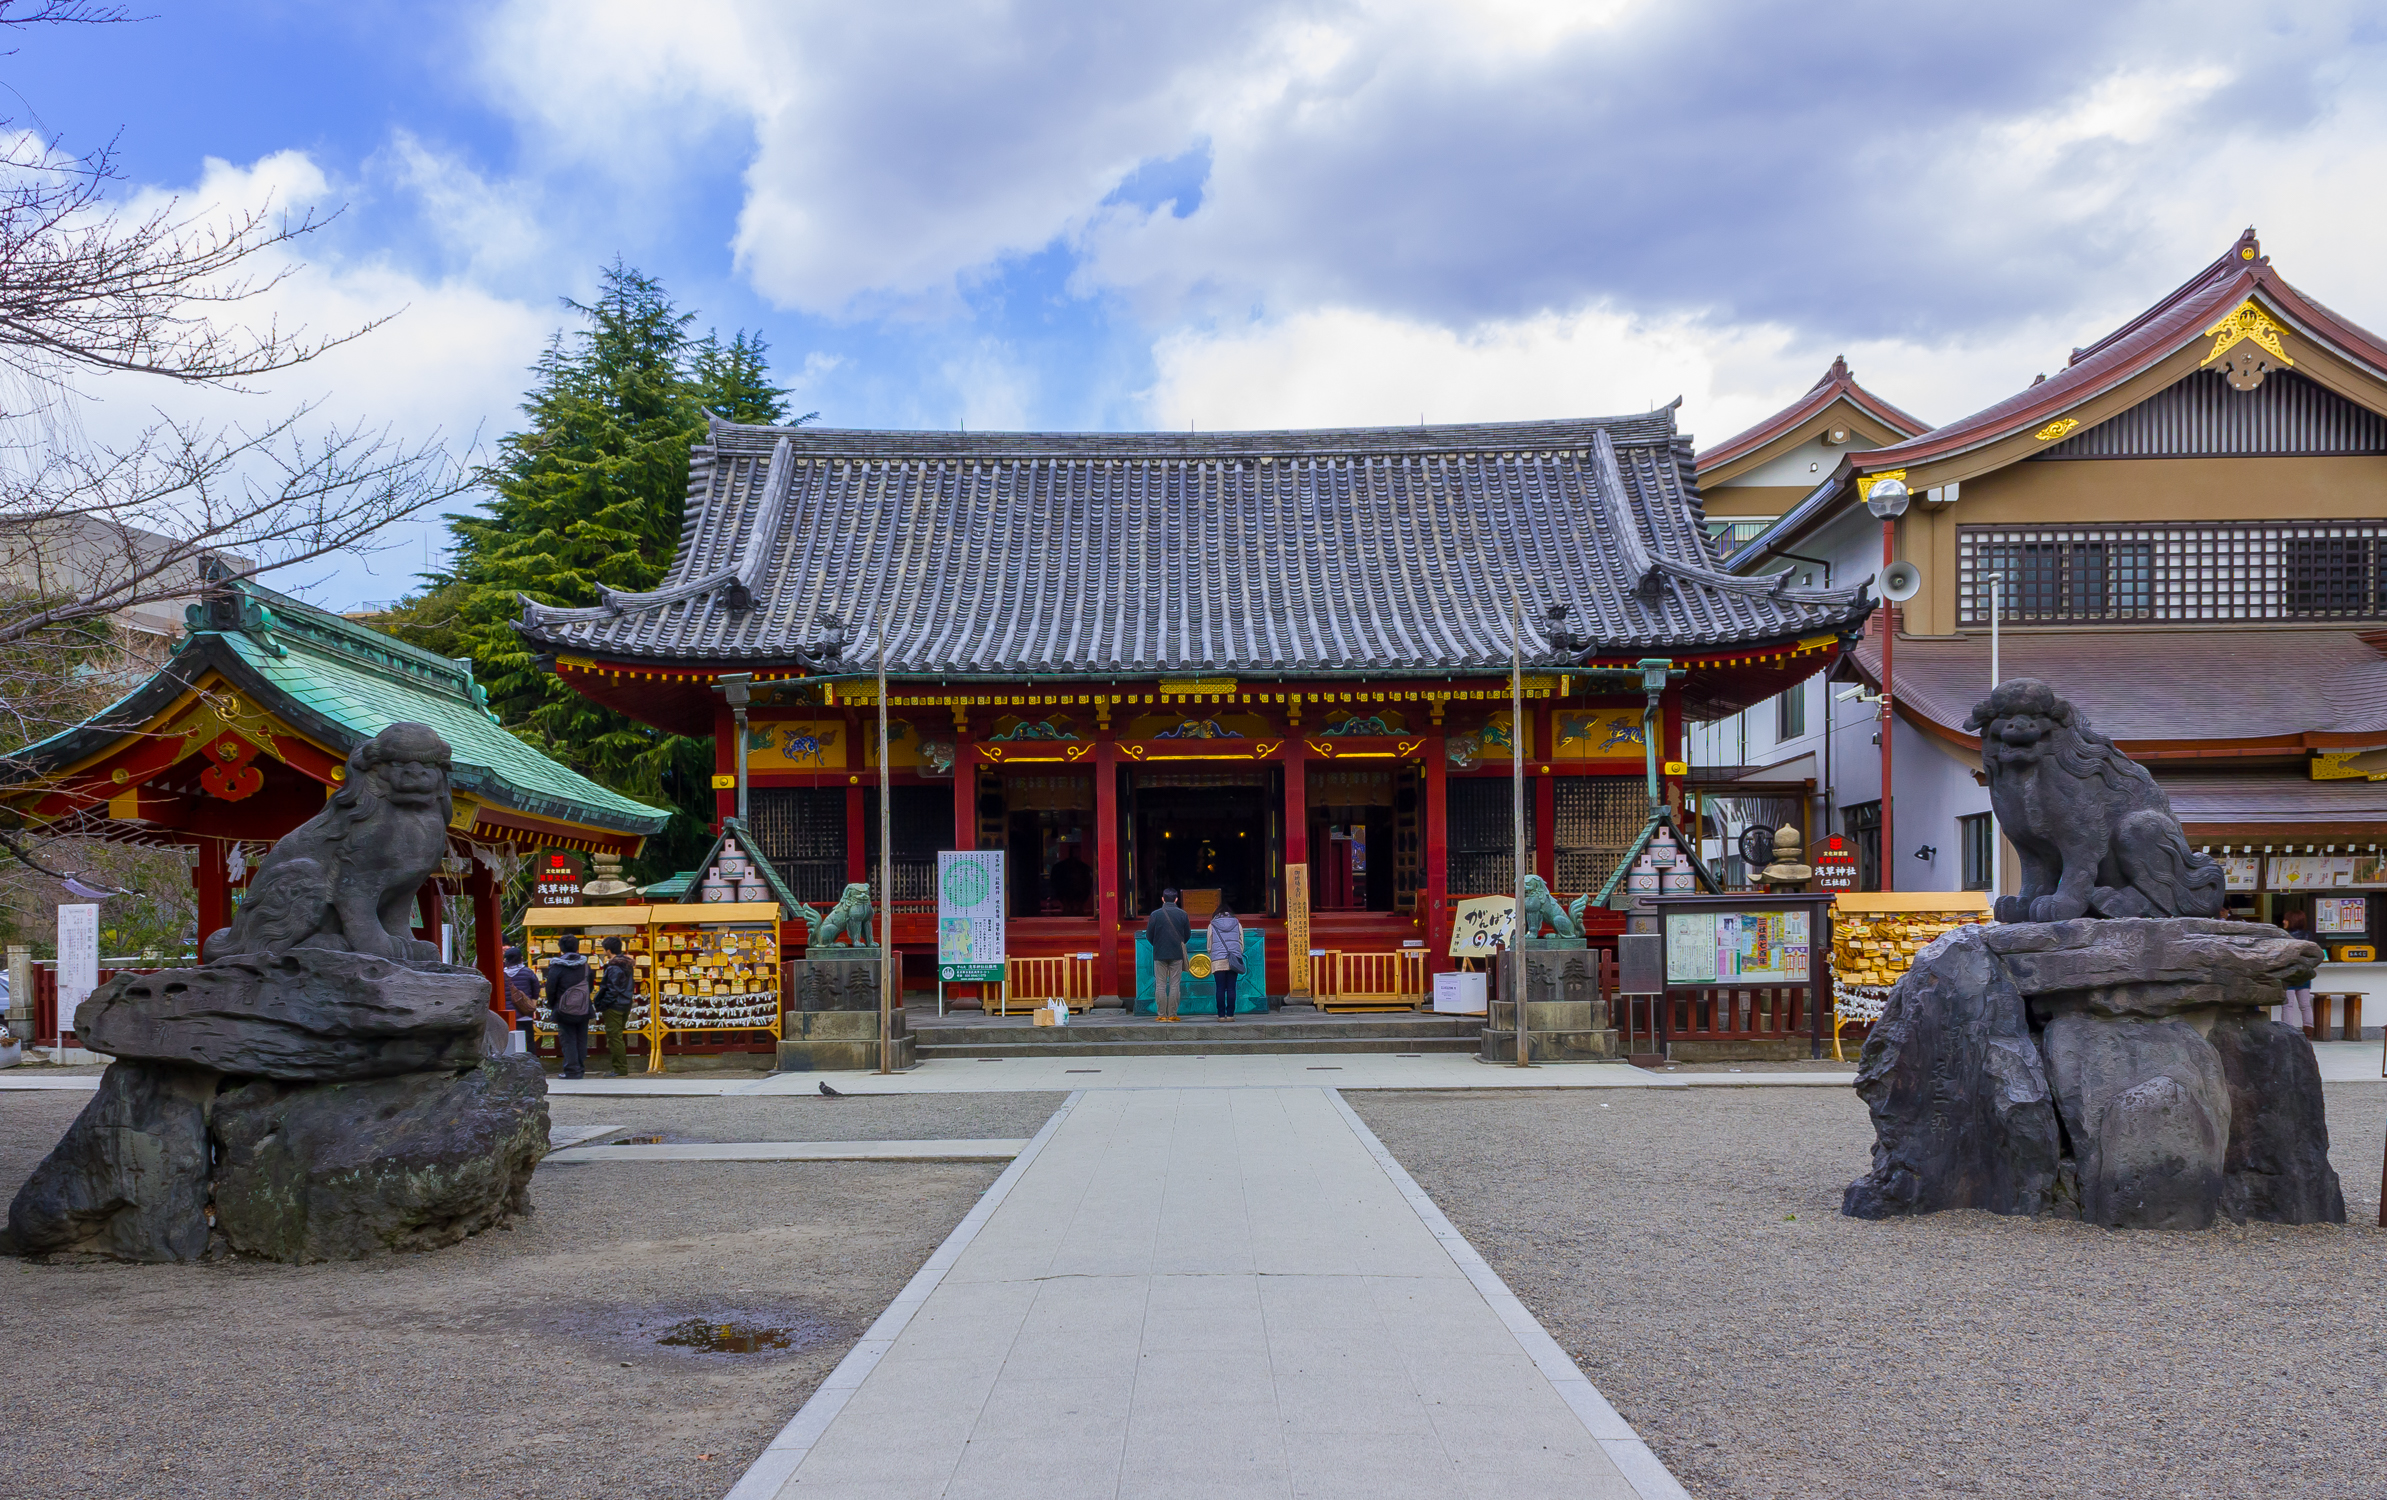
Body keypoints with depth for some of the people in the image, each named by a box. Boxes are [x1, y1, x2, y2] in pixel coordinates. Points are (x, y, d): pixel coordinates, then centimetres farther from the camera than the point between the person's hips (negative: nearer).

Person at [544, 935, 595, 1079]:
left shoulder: (556, 967, -12)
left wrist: (552, 1005, 8)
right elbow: (591, 986, 11)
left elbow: (551, 989, -8)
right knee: (581, 1040, 12)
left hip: (565, 1012, -4)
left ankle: (572, 1071, -1)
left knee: (567, 1041, 2)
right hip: (584, 1010, 4)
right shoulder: (585, 965, 2)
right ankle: (581, 1070, 16)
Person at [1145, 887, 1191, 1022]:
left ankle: (1162, 1015, 2)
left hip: (1159, 955, -1)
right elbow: (1188, 934, 7)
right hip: (1177, 955, 1)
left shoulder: (1155, 914, -4)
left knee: (1160, 986, 4)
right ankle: (1172, 1014, 2)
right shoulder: (1182, 914, -1)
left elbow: (1149, 935, 0)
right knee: (1175, 985, 4)